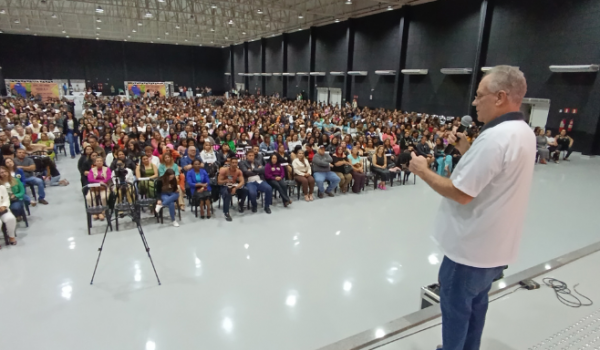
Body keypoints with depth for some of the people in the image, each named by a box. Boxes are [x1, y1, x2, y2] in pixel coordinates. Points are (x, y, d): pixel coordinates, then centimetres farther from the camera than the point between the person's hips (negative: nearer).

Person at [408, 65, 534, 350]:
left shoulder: (494, 137, -26)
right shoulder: (524, 133, 5)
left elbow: (461, 193, -27)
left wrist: (423, 171, -15)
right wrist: (466, 150, 8)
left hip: (472, 246, -9)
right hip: (497, 244, 10)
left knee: (455, 306, 10)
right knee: (475, 302, 24)